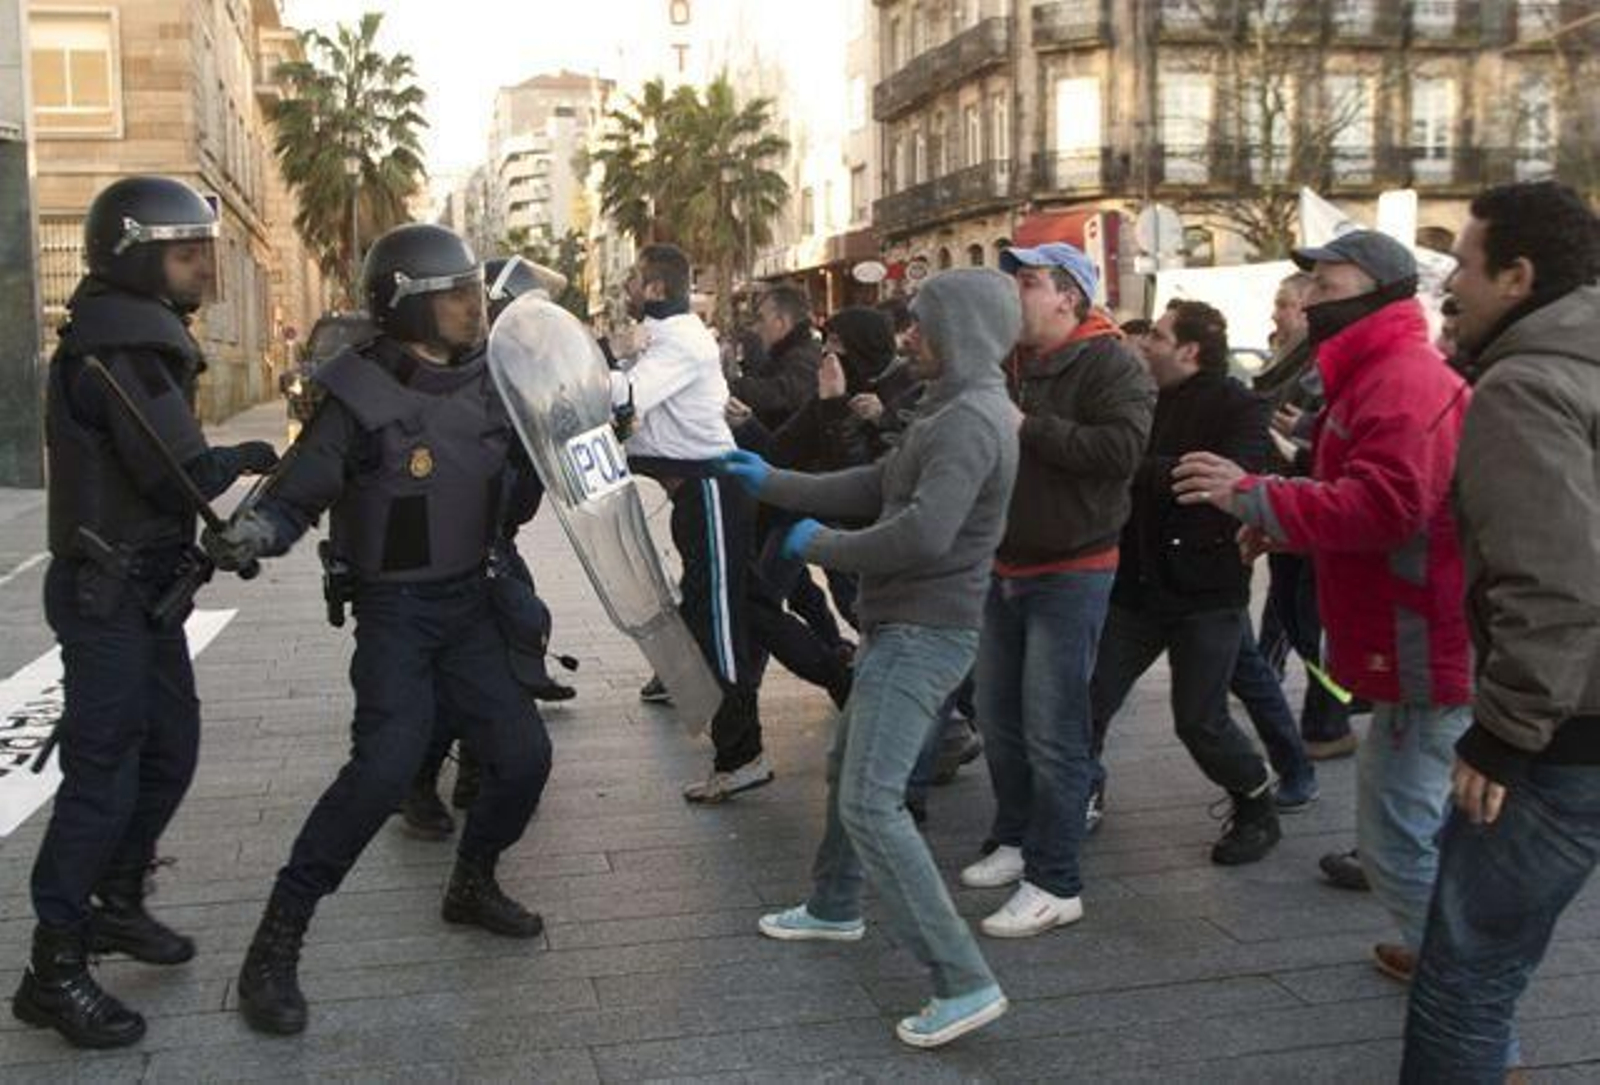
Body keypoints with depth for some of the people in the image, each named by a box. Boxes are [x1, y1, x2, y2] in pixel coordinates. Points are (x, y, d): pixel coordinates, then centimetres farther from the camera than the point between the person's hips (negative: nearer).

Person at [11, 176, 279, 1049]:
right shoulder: (119, 350, -19)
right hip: (109, 594, -10)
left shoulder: (134, 339, 13)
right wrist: (244, 457, -6)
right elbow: (184, 477, -24)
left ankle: (115, 904, 34)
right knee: (105, 775, -5)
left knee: (171, 749, 17)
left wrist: (227, 466, -3)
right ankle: (55, 970, 5)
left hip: (142, 589, 10)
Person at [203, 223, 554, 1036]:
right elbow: (296, 498, -16)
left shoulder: (485, 382, 2)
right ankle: (276, 943, -5)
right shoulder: (362, 398, -16)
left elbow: (514, 491, 16)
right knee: (387, 765, -20)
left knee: (523, 755, 5)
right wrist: (251, 531, -37)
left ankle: (471, 885, 33)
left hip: (469, 601, 6)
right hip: (395, 609, -6)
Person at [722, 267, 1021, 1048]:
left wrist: (819, 546, -17)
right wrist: (771, 483, 14)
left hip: (923, 632, -11)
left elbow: (923, 534, -31)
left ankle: (964, 983, -12)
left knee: (872, 802, -15)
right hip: (904, 625, 11)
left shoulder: (970, 420, -21)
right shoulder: (952, 410, 14)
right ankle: (833, 908, 43)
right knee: (848, 768, 24)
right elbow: (875, 486, 16)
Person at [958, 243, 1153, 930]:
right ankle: (1015, 842, 33)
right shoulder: (1009, 366, 13)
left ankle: (1055, 885, 2)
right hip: (1005, 566, 8)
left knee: (1052, 732, -7)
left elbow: (1121, 448, -28)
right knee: (997, 718, 16)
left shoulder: (1110, 366, -11)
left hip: (1071, 573, -8)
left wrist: (1029, 429, -22)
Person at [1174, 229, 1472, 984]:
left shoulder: (1404, 381, -18)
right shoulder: (1379, 375, 19)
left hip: (1424, 654, -11)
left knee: (1397, 839, -7)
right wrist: (1279, 519, 6)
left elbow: (1382, 506, -29)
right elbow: (1355, 500, 24)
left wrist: (1252, 496, -22)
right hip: (1414, 644, 11)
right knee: (1419, 824, 21)